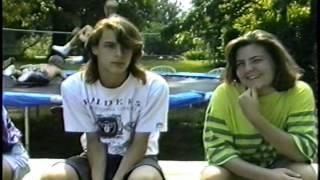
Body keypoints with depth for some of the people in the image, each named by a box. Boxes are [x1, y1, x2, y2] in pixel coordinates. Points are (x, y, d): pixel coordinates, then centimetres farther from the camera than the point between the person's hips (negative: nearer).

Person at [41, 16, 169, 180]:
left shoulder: (154, 86, -22)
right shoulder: (74, 86, -16)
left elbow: (140, 143, -14)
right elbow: (93, 141, -9)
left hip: (137, 157, -1)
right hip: (97, 156, 2)